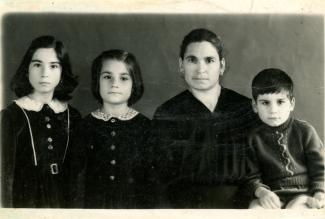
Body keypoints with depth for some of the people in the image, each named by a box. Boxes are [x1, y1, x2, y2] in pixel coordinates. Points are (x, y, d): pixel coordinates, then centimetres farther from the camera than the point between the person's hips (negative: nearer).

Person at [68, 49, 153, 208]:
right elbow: (77, 176, 1)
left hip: (135, 203, 0)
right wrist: (78, 206, -2)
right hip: (95, 203, 1)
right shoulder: (87, 125, -4)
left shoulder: (144, 126, -6)